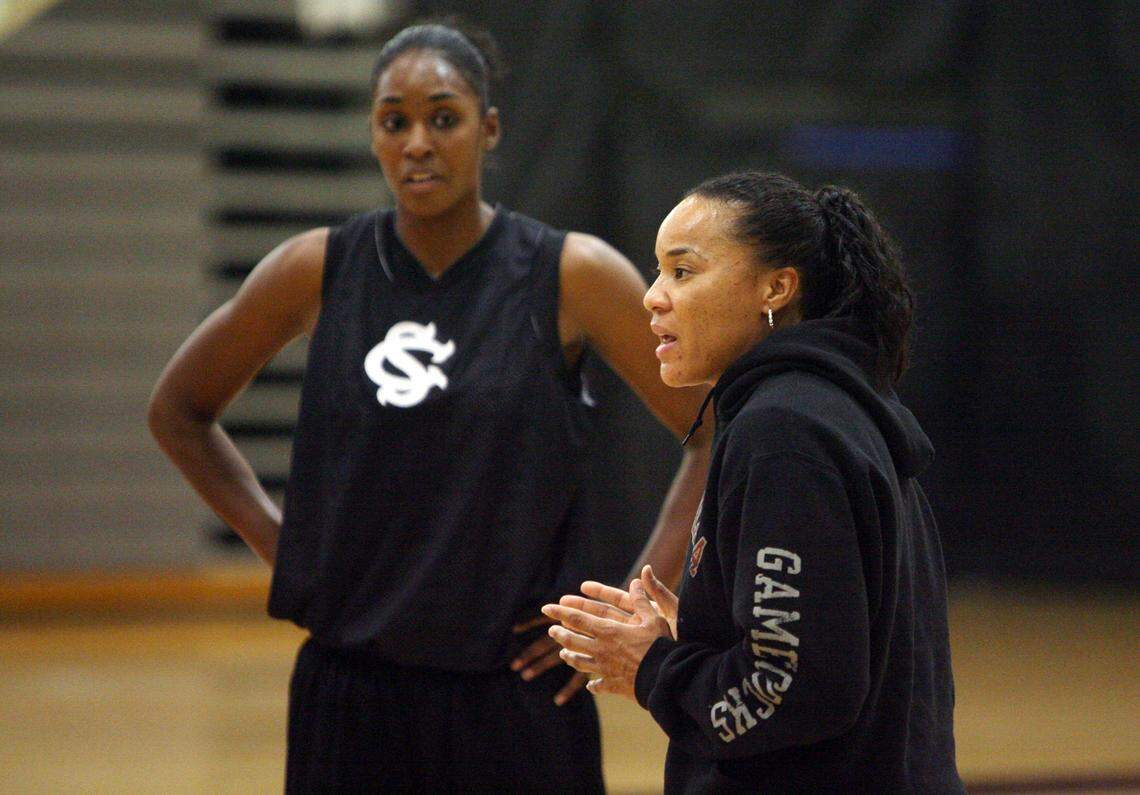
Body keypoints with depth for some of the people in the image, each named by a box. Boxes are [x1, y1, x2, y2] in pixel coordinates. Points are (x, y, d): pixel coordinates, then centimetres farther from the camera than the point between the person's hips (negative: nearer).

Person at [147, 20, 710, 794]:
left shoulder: (571, 277, -5)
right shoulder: (318, 271, 2)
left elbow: (725, 434, -4)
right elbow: (179, 412, 16)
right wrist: (278, 542, 6)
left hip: (515, 696, -2)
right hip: (347, 693, 2)